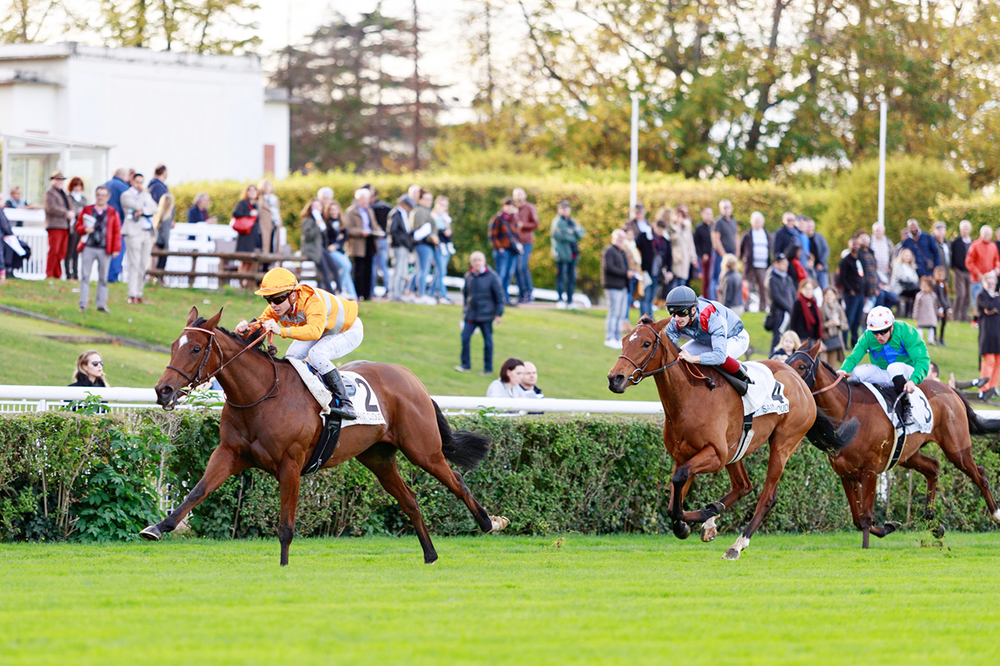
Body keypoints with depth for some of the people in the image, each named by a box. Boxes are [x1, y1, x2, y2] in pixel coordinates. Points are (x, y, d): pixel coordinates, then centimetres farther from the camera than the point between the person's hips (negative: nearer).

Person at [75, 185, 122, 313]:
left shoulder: (113, 213, 7)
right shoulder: (86, 210, 10)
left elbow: (117, 232, 6)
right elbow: (78, 226, 13)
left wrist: (116, 249, -2)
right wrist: (85, 229, -10)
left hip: (104, 250, 0)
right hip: (88, 248, 0)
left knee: (103, 278, 2)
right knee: (85, 276, -3)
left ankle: (101, 304, 8)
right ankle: (83, 304, 0)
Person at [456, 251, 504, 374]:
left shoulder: (492, 276, -8)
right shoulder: (468, 276, 4)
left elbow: (499, 296, -4)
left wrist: (498, 313, -5)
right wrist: (465, 308, 18)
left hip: (486, 315, -4)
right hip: (471, 314, 4)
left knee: (488, 341, 4)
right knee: (465, 338, -5)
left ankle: (488, 368, 15)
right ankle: (466, 365, 6)